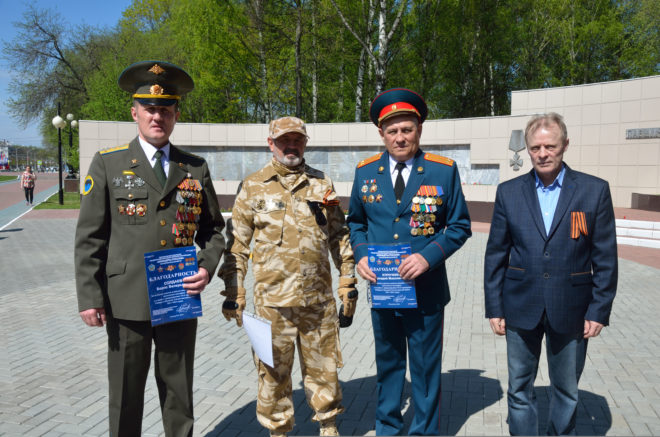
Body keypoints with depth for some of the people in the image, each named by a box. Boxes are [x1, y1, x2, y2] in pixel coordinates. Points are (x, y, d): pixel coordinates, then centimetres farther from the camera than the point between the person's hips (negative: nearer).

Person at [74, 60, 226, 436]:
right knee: (125, 396, 11)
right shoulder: (108, 164, 1)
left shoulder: (196, 168, 7)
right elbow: (89, 237, -1)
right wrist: (89, 297, -7)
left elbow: (213, 229, 12)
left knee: (179, 396, 14)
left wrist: (208, 268, -6)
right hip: (127, 302, -2)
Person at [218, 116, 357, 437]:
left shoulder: (322, 184, 8)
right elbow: (236, 245, 2)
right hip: (271, 300, -2)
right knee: (274, 372, 9)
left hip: (319, 298, 2)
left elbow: (340, 237, 12)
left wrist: (347, 283, 8)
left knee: (323, 366, 13)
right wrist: (233, 294, -2)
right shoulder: (253, 187, 1)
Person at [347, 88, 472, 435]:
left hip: (426, 290, -2)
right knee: (388, 364, 19)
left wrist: (428, 257, -18)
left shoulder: (444, 170, -6)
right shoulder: (365, 172, 2)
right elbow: (355, 221, 12)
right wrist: (361, 255, -7)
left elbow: (460, 225, -3)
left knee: (426, 368, 11)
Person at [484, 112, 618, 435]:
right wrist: (494, 308, 1)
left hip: (571, 311, 0)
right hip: (521, 309, 1)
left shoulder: (595, 190, -2)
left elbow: (605, 258, -1)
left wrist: (599, 310, -5)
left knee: (567, 392, 15)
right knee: (519, 390, 11)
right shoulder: (508, 192, 1)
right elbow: (495, 255, 2)